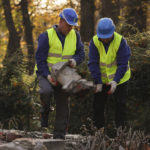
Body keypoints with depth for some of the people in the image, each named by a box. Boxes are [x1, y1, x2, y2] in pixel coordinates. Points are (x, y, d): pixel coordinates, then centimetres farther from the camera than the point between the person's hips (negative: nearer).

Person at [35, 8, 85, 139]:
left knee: (63, 107, 1)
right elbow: (40, 58, -13)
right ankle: (45, 110, -2)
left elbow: (81, 53, 7)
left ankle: (59, 136, 8)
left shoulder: (75, 35, 2)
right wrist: (47, 76, -24)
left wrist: (75, 60, -18)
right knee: (46, 91, -35)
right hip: (46, 74, -4)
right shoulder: (47, 36, -12)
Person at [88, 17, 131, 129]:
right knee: (98, 105, 5)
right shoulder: (94, 42, -16)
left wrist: (115, 81, -32)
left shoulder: (121, 41, -22)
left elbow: (123, 64, -21)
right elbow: (93, 63, -16)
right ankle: (99, 130, 16)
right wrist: (98, 82, -24)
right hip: (102, 79, 2)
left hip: (119, 78, -2)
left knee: (121, 105, -1)